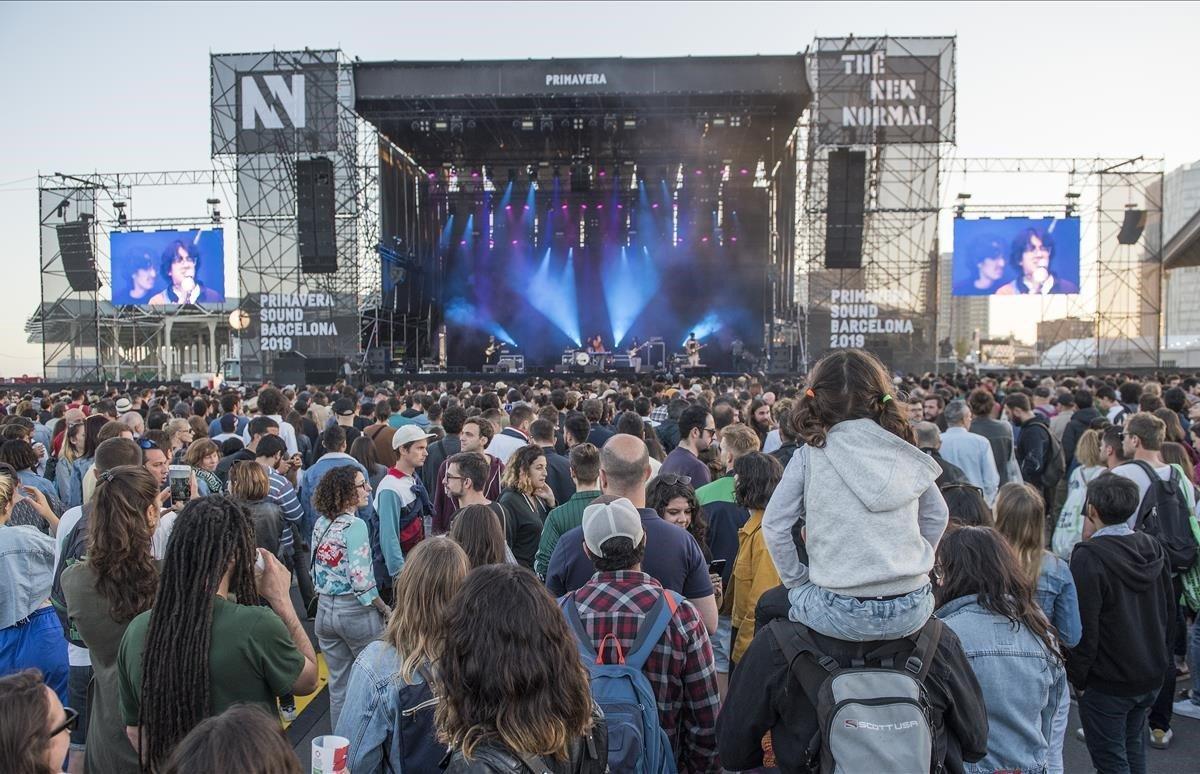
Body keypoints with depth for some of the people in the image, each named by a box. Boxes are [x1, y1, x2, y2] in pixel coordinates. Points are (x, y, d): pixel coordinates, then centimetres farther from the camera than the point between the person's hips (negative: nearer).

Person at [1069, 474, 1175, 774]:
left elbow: (1084, 628, -21)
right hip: (1151, 675, 7)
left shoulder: (1088, 557, -22)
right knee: (1133, 748, 23)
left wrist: (1076, 678, -9)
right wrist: (1162, 657, 21)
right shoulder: (1153, 548, 0)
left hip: (1108, 683, -7)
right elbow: (1169, 610, 11)